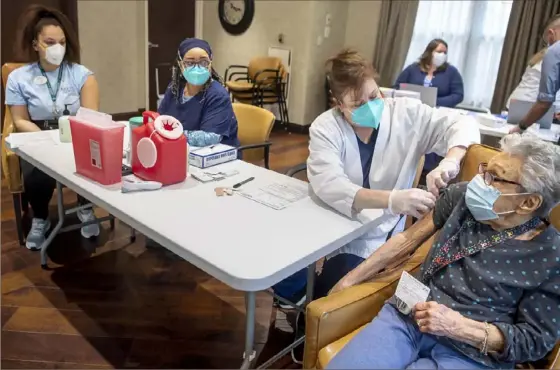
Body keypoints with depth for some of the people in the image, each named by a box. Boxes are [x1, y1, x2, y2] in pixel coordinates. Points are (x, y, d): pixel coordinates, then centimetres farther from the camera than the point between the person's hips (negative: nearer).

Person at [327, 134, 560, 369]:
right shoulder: (462, 197, -2)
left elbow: (536, 341, -5)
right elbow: (408, 240, 6)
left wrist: (456, 325, -19)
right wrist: (349, 281, 8)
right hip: (408, 317, 3)